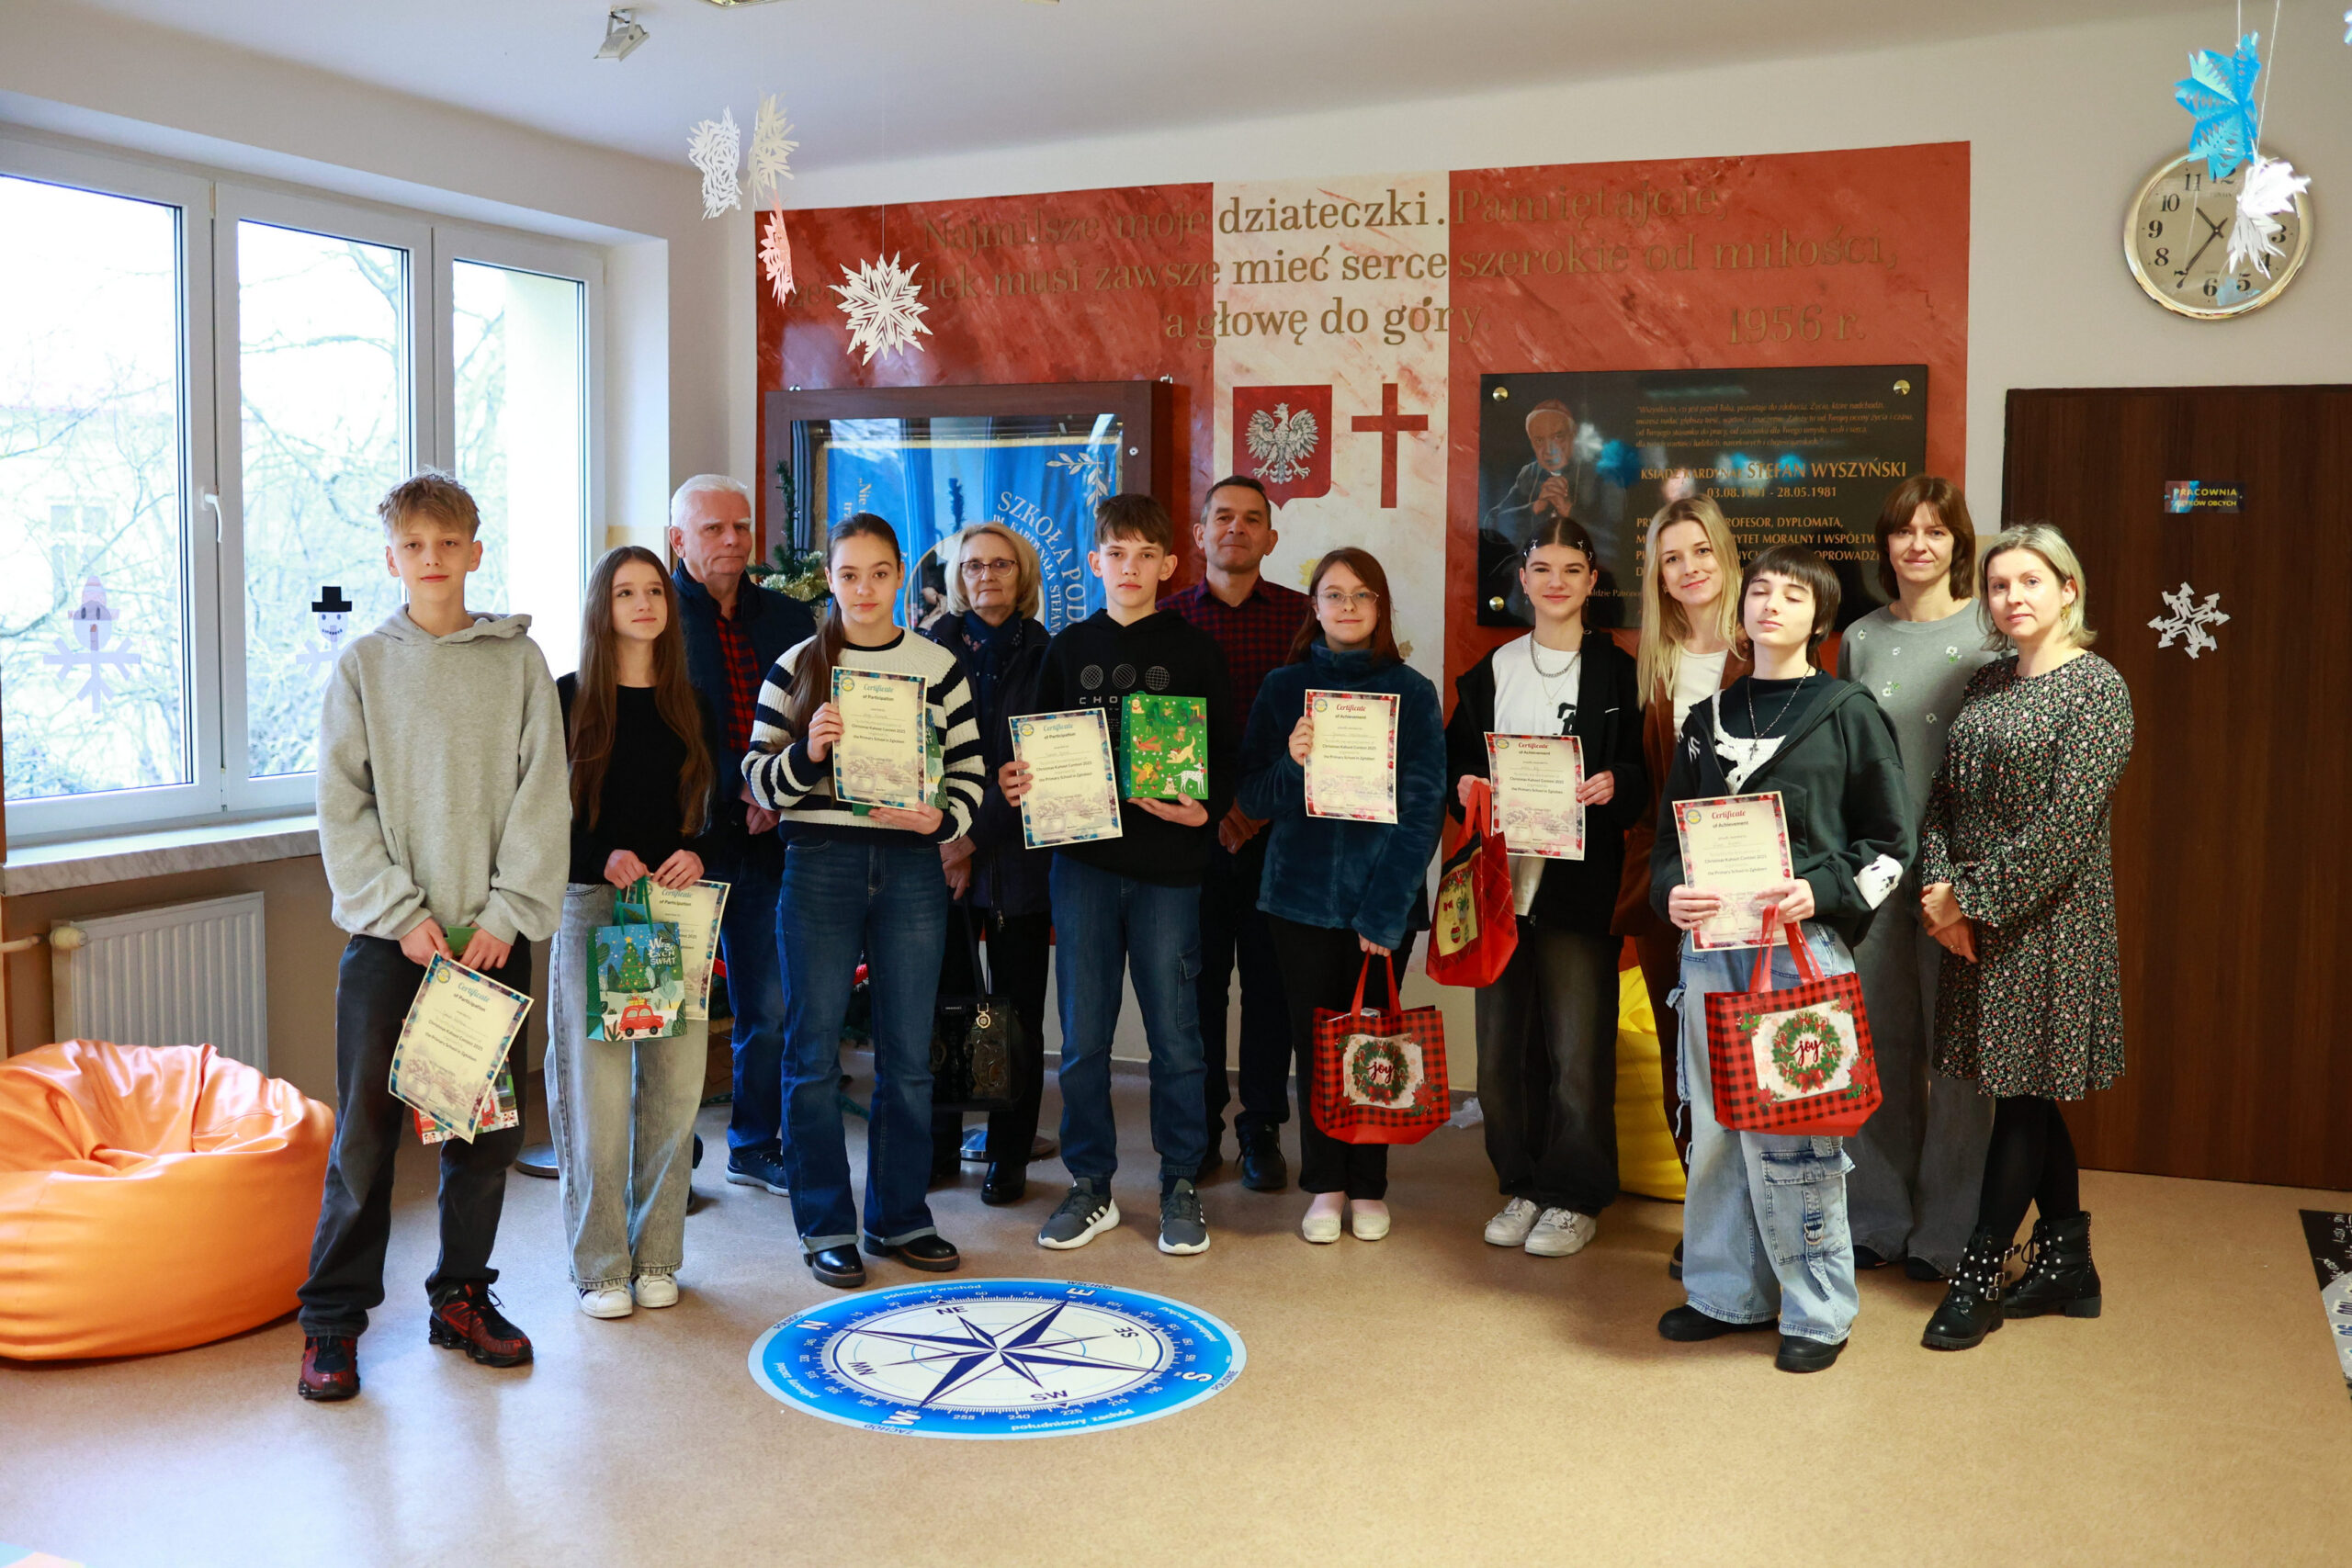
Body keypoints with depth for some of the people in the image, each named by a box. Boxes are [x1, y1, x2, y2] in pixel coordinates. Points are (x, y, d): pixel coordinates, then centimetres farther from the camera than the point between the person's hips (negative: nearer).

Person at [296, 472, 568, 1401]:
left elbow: (542, 797, 0)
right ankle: (332, 1320, 12)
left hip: (494, 933, 1)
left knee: (486, 1131, 8)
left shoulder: (517, 661, 5)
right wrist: (401, 913, -10)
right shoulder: (364, 665, 4)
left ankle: (462, 1298, 23)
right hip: (389, 933, -1)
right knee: (365, 1132, 0)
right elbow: (343, 810, 0)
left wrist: (507, 913, -9)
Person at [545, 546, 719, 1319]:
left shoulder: (690, 706, 12)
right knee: (597, 1089, -3)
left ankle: (656, 1257, 16)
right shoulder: (569, 699, 3)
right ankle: (600, 1266, 8)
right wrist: (603, 858, -17)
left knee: (673, 1087, 3)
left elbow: (716, 813, 12)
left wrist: (698, 855, -9)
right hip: (590, 908, -3)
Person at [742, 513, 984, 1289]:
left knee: (908, 1052, 6)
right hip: (819, 867, -1)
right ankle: (826, 1224, 15)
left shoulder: (938, 665, 8)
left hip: (910, 867, 1)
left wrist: (941, 818, -12)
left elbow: (969, 771, 7)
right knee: (814, 1050, 2)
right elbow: (759, 781, 2)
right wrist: (808, 751, -16)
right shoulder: (797, 666, 4)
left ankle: (899, 1215, 21)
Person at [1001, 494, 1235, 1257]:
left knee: (1175, 1034, 4)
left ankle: (1182, 1186, 18)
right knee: (1082, 1036, 7)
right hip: (1083, 857, 2)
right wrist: (1021, 783, -8)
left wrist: (1203, 810, -18)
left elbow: (1223, 757, 1)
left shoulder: (1194, 650, 3)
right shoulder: (1069, 647, 10)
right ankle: (1091, 1186, 20)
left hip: (1167, 860, -2)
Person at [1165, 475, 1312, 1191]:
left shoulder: (1303, 617, 5)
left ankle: (1262, 1131, 16)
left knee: (1269, 980, 4)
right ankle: (1200, 1127, 17)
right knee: (1197, 979, 4)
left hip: (1276, 828, 0)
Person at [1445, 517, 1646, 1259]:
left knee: (1577, 1045, -2)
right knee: (1503, 1042, 7)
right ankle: (1522, 1184, 21)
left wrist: (1613, 784, -17)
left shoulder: (1617, 671, 3)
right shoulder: (1490, 671, 12)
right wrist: (1465, 786, -5)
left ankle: (1575, 1196, 12)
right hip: (1502, 877, 3)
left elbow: (1642, 776, 4)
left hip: (1579, 883, -3)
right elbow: (1458, 756, 16)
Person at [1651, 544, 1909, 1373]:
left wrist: (1821, 892, -15)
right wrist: (1672, 892, -4)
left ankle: (1817, 1310, 11)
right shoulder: (1708, 718, 14)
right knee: (1716, 1122, 9)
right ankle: (1728, 1292, 23)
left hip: (1805, 939, -4)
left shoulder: (1848, 713, 2)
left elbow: (1889, 841, 1)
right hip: (1712, 941, 5)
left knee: (1793, 1127, -4)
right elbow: (1671, 831, 16)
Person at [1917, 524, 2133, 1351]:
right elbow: (1943, 796, 10)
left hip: (2047, 918, -6)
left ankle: (1978, 1277, 9)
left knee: (2023, 1094, 1)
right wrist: (1939, 890, -6)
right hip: (1975, 920, 6)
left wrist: (1974, 897, -16)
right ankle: (2066, 1263, 25)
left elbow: (2067, 821, -17)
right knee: (2028, 1096, 12)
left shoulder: (2097, 686, -9)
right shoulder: (1985, 685, 12)